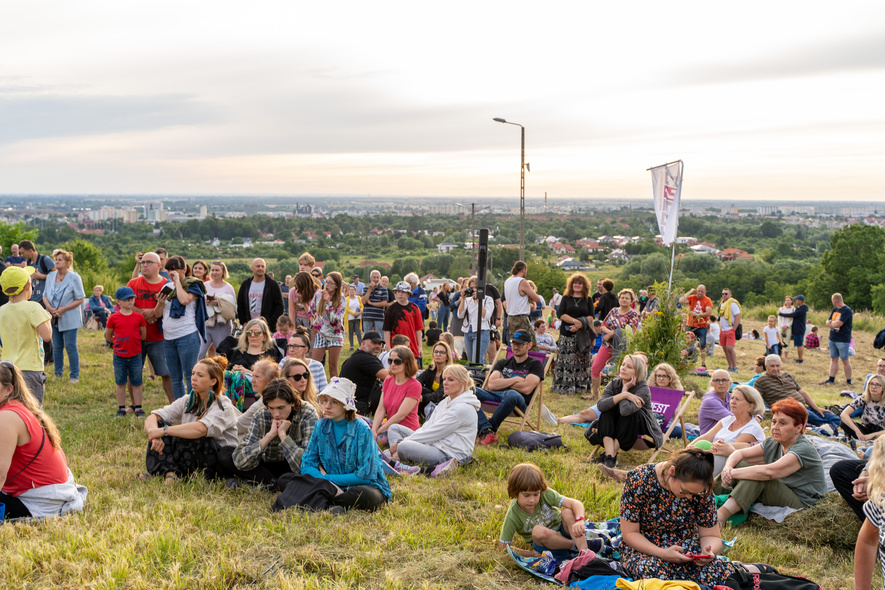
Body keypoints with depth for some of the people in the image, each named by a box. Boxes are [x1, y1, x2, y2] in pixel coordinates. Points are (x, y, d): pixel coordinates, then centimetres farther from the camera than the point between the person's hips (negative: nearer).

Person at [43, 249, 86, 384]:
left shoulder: (74, 278, -10)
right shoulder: (50, 276, 5)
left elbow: (80, 299, -9)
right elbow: (45, 296, 10)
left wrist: (63, 309, -17)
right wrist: (50, 308, -10)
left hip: (69, 318, -5)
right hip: (54, 318, 5)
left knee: (70, 346, -3)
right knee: (57, 346, 12)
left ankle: (75, 375, 7)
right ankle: (58, 373, 24)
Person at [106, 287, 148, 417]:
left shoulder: (139, 317, -1)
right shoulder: (114, 318, -3)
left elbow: (143, 335, 5)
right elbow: (108, 337, 6)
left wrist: (132, 340, 4)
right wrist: (119, 342, 5)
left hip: (135, 356, 0)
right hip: (119, 356, 0)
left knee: (136, 383, 6)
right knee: (120, 383, 9)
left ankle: (138, 408, 16)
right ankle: (121, 408, 19)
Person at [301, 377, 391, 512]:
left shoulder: (361, 429, -15)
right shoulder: (320, 426, 1)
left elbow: (366, 476, -16)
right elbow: (307, 465, 1)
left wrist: (328, 478, -13)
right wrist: (328, 484, -18)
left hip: (366, 486, -4)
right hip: (333, 486, 4)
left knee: (365, 496, -40)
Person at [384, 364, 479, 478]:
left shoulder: (463, 408, -16)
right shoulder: (444, 402, 15)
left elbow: (434, 433, -17)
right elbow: (427, 427, 11)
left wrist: (401, 442, -11)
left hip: (448, 454, -11)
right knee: (394, 428, 7)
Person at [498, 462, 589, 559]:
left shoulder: (545, 494, -17)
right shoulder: (512, 516, -19)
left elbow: (576, 504, -24)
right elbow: (503, 547, -10)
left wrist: (579, 521, -44)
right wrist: (530, 554, -14)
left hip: (564, 532, 1)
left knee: (567, 512, -28)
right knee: (538, 531, -34)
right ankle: (576, 545, -19)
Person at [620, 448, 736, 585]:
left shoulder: (701, 489, -9)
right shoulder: (638, 480, -18)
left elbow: (711, 536, 1)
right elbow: (630, 533, -12)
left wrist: (708, 552, -23)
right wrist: (663, 553, -27)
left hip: (688, 551, 2)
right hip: (645, 548, -2)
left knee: (726, 574, -31)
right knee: (653, 572, -41)